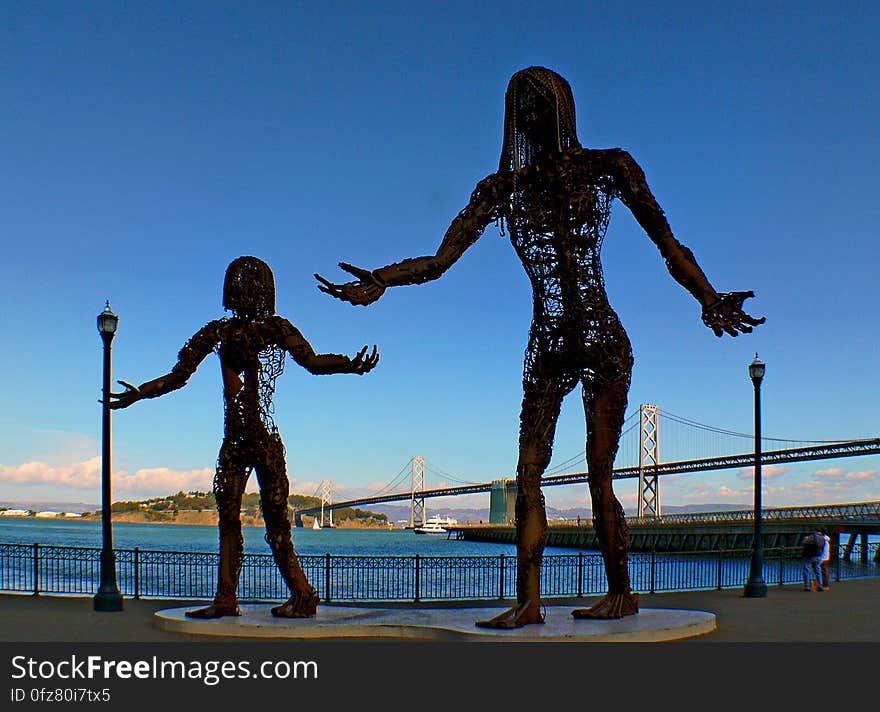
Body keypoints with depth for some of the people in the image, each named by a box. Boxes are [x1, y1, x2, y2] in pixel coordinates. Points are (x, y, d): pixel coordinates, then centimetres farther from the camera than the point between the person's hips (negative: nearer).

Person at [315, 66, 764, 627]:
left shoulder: (608, 168, 4)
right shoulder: (504, 187, 10)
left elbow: (667, 242, 2)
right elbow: (441, 259, 3)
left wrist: (709, 300, -12)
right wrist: (381, 280, -14)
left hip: (602, 340, -3)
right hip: (547, 349, 4)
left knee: (599, 475, -4)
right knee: (528, 474, -3)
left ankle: (621, 593, 11)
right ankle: (528, 601, 1)